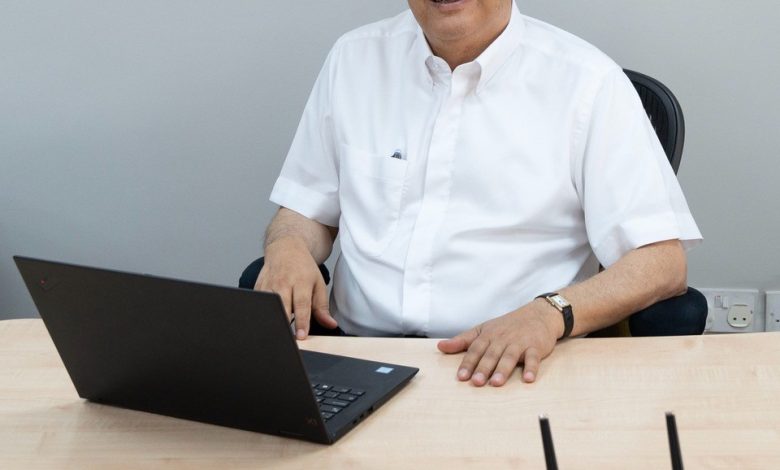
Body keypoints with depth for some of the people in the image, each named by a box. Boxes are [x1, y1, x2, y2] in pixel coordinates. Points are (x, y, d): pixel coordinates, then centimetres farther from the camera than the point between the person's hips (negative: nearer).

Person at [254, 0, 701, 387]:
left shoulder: (588, 81, 2)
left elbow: (663, 262, -3)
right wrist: (288, 247, -2)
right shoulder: (355, 58, 14)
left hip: (505, 370, -2)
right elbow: (308, 210, 23)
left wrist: (549, 313, -21)